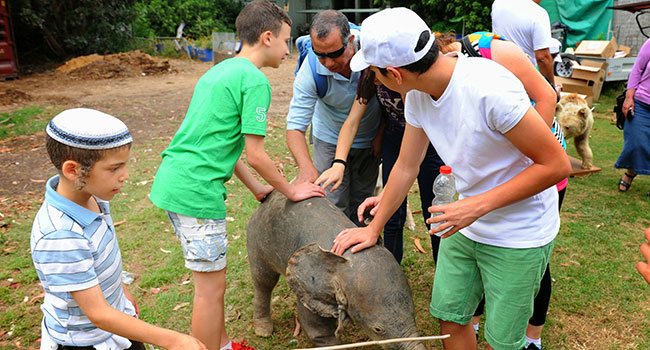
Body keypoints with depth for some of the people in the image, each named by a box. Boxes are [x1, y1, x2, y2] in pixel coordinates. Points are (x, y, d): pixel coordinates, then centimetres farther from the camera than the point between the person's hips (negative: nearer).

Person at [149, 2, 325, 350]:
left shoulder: (219, 70, 17)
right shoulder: (255, 80, -11)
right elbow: (254, 154, -12)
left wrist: (258, 189, 20)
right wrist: (291, 191, 3)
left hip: (171, 182, 10)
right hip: (196, 191, -10)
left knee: (211, 279, 22)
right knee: (211, 288, 4)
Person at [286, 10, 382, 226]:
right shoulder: (310, 71, -27)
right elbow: (295, 126, -29)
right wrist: (306, 166, -46)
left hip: (369, 141, 1)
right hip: (330, 141, -1)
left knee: (362, 204, 11)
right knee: (334, 207, -3)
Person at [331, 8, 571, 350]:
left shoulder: (490, 88, -31)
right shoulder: (418, 95, -7)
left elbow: (556, 165, -24)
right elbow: (406, 167, 5)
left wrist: (478, 205, -26)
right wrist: (373, 228, 11)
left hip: (518, 234, -6)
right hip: (466, 224, 7)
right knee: (449, 317, 16)